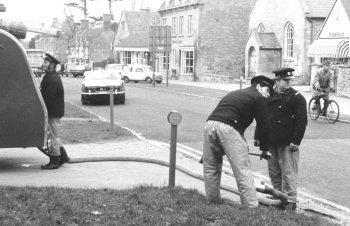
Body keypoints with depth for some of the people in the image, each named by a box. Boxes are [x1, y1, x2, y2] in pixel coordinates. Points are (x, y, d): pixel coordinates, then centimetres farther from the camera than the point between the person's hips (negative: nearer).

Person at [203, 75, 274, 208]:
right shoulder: (259, 98, 13)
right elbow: (263, 125, 9)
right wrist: (264, 149, 20)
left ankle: (212, 202, 26)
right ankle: (251, 207, -3)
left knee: (210, 168, 17)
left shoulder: (234, 93, 35)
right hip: (228, 128, -7)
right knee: (243, 171, -3)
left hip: (210, 123, 7)